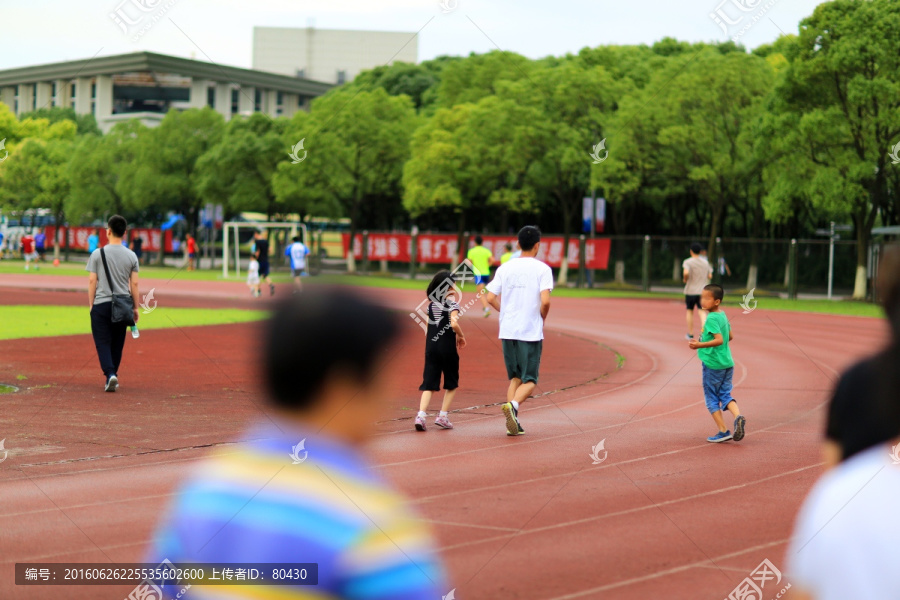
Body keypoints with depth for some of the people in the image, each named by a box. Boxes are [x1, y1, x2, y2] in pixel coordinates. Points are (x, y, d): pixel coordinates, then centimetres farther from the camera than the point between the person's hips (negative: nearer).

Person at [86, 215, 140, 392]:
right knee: (117, 343, 13)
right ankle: (112, 377, 18)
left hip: (101, 304, -2)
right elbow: (134, 284, 4)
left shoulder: (98, 254, -3)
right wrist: (135, 308, 11)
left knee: (103, 342, 0)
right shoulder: (131, 256, 3)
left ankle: (110, 374, -18)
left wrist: (91, 305, 4)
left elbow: (92, 281, -3)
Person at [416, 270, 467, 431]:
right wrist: (461, 336, -5)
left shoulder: (432, 303, 10)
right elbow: (454, 323, -21)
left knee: (429, 383, 3)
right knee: (452, 383, 13)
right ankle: (443, 416, 8)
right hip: (448, 347, -4)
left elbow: (427, 329, 11)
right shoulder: (452, 301, -7)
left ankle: (421, 415, -14)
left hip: (431, 346, 4)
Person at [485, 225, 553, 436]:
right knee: (530, 380, 3)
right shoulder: (542, 269, -5)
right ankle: (513, 405, -25)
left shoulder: (505, 268, 6)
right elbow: (545, 301, -16)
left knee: (515, 377, 16)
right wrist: (542, 318, 4)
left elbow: (491, 298, 1)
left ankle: (513, 421, 6)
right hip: (531, 332, -4)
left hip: (507, 331, 4)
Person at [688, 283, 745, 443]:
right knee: (725, 395, 13)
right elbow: (730, 336, 19)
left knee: (711, 398, 4)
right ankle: (738, 416, -13)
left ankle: (723, 431, 3)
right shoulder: (723, 315, 9)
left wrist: (700, 345, -31)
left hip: (713, 364, -8)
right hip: (727, 363, 8)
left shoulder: (712, 319, -18)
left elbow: (719, 340, -27)